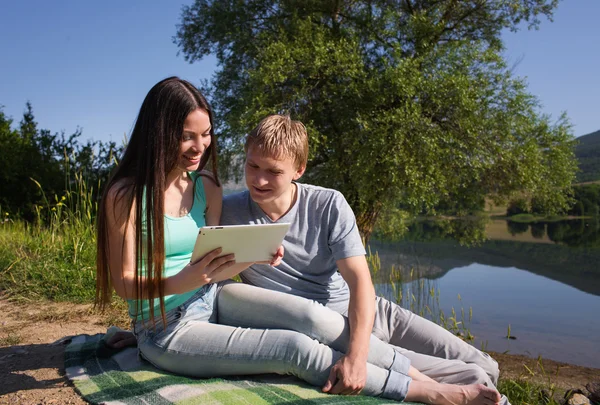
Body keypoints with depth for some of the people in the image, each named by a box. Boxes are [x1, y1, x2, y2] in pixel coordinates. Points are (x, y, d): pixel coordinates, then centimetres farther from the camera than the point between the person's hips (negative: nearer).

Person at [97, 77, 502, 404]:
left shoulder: (207, 187, 1)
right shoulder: (126, 195, -15)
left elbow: (210, 268, 3)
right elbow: (124, 283, -13)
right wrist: (185, 281, -31)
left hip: (213, 299, 5)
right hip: (168, 329, -5)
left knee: (309, 315, -22)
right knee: (297, 349, -20)